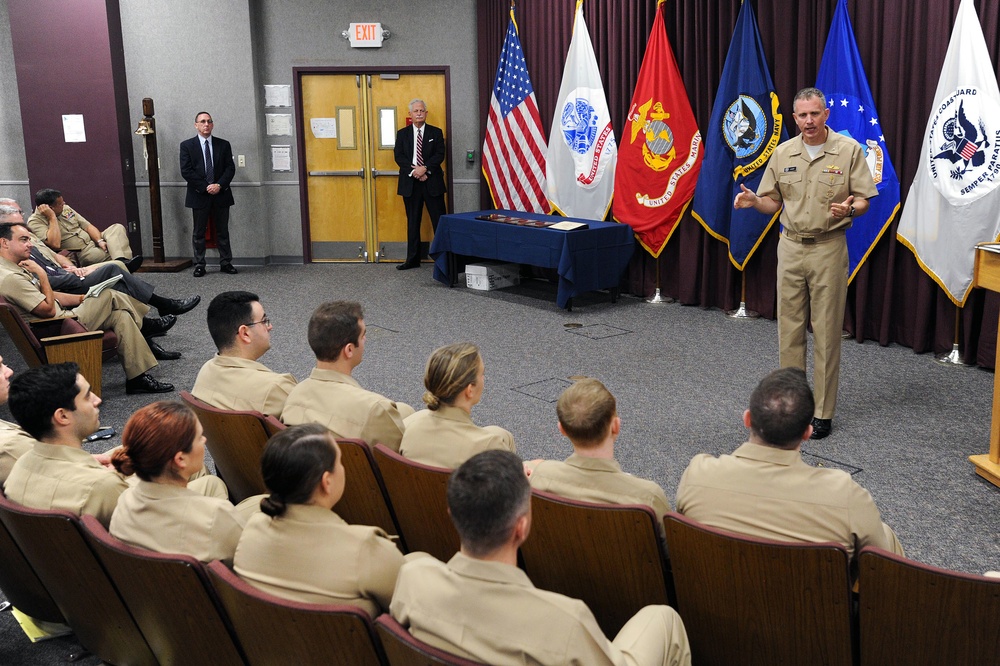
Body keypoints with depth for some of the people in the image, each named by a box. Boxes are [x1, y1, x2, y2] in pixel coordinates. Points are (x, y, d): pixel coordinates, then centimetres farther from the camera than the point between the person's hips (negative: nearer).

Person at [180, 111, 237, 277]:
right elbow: (186, 171, -6)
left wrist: (219, 185, -13)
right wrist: (205, 187, -14)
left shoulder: (223, 145, 7)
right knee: (199, 232, 4)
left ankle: (225, 263, 14)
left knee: (223, 231, 7)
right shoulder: (187, 145, 1)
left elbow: (230, 168, 2)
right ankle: (199, 265, 10)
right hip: (199, 195, -2)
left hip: (221, 194, 2)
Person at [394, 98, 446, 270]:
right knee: (413, 222, 7)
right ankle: (413, 259, 12)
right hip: (410, 183, 2)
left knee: (439, 221, -3)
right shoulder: (402, 134, 10)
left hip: (432, 182, -1)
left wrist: (424, 169, -17)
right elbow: (398, 156, 1)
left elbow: (440, 154, -3)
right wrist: (414, 171, -12)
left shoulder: (436, 132, 6)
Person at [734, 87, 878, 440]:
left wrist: (850, 209, -26)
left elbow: (864, 200, -4)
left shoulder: (849, 149, -4)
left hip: (829, 248, -3)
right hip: (790, 247, 4)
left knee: (826, 331, 0)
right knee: (790, 328, 7)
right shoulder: (783, 153, 6)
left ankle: (823, 412, 7)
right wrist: (753, 201, -10)